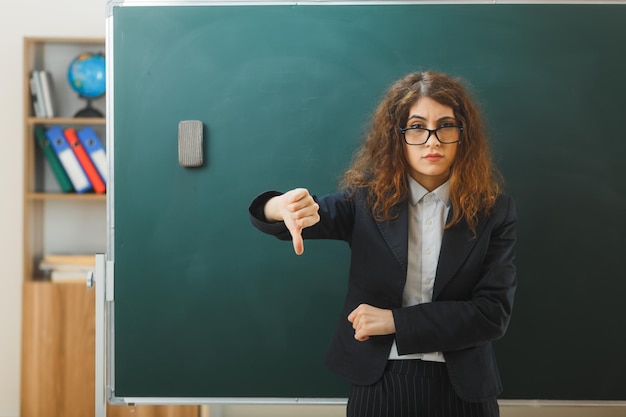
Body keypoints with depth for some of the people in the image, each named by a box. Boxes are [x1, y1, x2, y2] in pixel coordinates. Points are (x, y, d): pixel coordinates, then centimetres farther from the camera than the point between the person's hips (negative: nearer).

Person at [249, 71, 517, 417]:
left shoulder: (494, 211, -5)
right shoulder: (368, 199, -3)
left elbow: (493, 313, -10)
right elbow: (293, 215, -13)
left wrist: (395, 321, -16)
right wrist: (284, 207, -37)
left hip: (460, 388, 0)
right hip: (377, 382, 0)